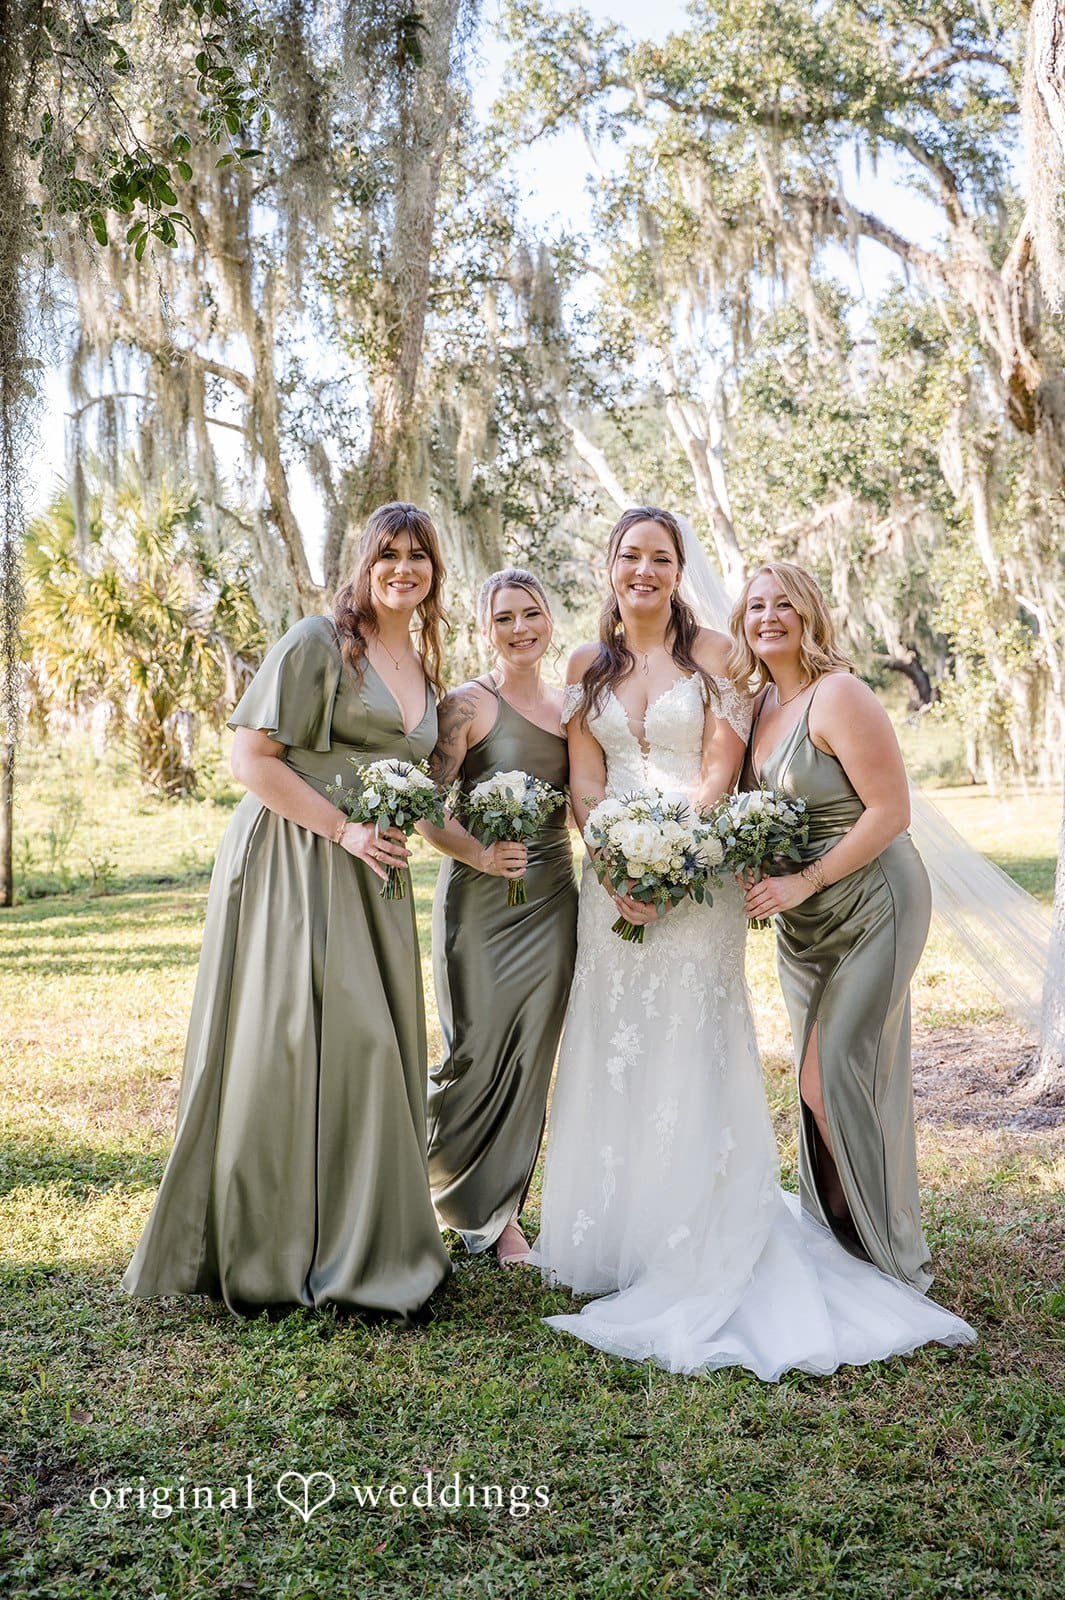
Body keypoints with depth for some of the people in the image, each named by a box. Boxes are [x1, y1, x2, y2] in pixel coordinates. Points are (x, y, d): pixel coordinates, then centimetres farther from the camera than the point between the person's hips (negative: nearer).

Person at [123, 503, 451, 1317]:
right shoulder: (317, 642, -8)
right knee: (291, 1044, -6)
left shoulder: (424, 669, 16)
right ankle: (271, 1249, 9)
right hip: (292, 864, -7)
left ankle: (366, 1241, 24)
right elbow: (252, 757, -12)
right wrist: (344, 830, -17)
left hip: (370, 875, 7)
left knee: (372, 1044, 9)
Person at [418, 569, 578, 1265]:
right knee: (477, 1052, -2)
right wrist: (481, 853, -24)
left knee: (529, 1058, 7)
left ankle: (500, 1212, 22)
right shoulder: (466, 704, -6)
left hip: (553, 897, 5)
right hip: (479, 895, -5)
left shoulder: (570, 707, 11)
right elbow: (427, 811, -10)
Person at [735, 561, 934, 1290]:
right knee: (817, 1080, 11)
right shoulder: (761, 702, 7)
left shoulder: (838, 695, -17)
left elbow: (892, 811, -20)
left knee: (837, 1074, -7)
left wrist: (805, 881, -19)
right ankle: (833, 1236, 26)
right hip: (802, 923, 8)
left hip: (872, 906, -7)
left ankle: (888, 1256, 10)